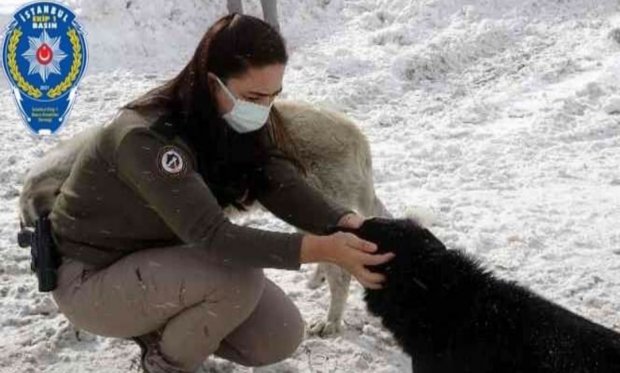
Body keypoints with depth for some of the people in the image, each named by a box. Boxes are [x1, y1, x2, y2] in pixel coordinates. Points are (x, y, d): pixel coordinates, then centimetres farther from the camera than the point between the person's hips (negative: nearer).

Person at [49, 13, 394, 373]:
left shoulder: (237, 123, -8)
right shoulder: (147, 136, -33)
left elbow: (286, 189, -17)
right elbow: (210, 234, -39)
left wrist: (350, 224, -37)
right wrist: (323, 249, -47)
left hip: (162, 258, 8)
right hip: (91, 279, -7)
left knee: (281, 337, -3)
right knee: (238, 279, -30)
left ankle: (160, 327, 17)